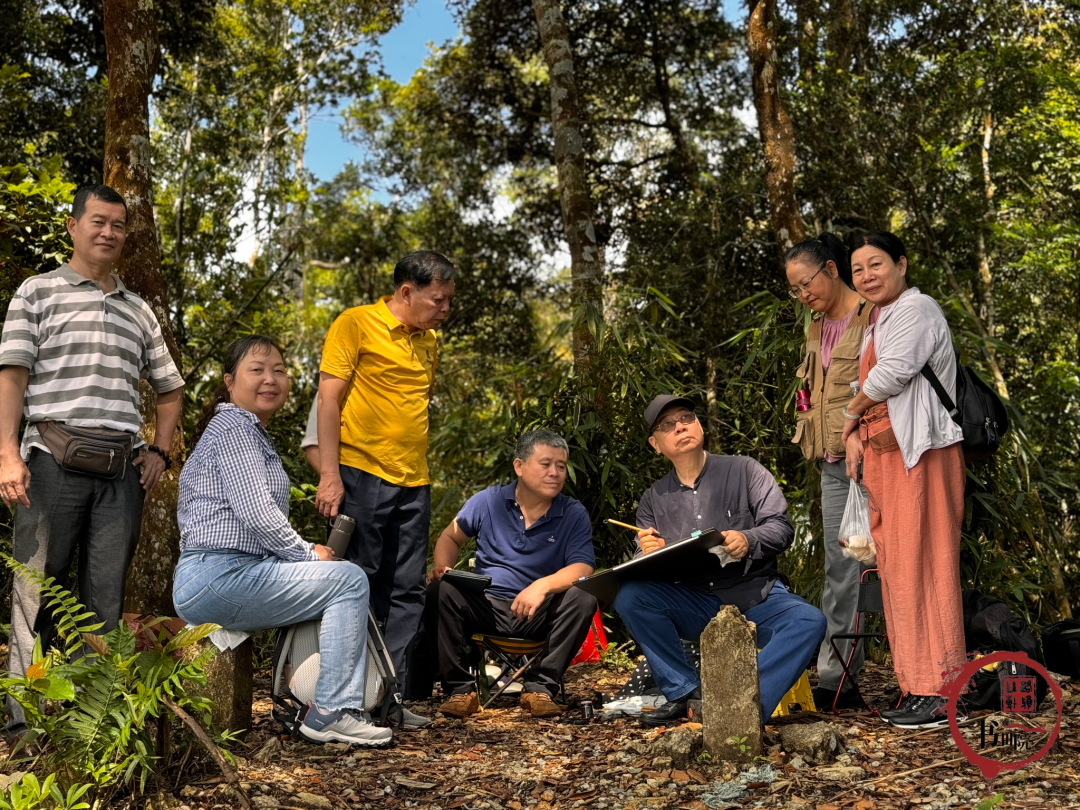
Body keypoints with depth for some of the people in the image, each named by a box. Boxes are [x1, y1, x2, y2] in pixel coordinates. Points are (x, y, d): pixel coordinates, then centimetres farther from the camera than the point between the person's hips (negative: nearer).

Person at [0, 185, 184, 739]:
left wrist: (159, 451, 13)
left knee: (106, 596, 4)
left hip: (122, 469, 4)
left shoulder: (138, 310, 20)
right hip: (55, 460, -4)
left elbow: (169, 387, 27)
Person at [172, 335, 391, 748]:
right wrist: (309, 555, -7)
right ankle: (330, 713, -13)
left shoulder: (254, 434, 25)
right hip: (219, 578, -11)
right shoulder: (232, 427, -9)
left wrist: (305, 553, 13)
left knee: (340, 584, 18)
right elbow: (255, 511, -19)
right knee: (349, 580, -13)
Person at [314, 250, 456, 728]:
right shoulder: (356, 324, -3)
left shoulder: (429, 340, 17)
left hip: (414, 482, 6)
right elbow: (329, 398, -8)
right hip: (361, 474, -6)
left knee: (408, 592, 5)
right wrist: (329, 473, -14)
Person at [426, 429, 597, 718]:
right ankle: (461, 688, -15)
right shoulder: (488, 501, 4)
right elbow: (451, 537, 16)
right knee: (441, 590, -26)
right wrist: (442, 567, -6)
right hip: (486, 607, 1)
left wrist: (542, 585, -31)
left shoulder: (574, 515, 0)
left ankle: (541, 687, -17)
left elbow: (583, 568, -12)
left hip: (539, 616, 0)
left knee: (582, 597, -29)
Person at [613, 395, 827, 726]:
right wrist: (649, 554, -18)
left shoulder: (743, 470, 5)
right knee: (629, 595, -24)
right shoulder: (654, 499, 12)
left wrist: (748, 540, -25)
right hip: (693, 606, 2)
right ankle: (687, 693, -16)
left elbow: (781, 527, -3)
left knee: (809, 621, -30)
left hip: (755, 598, -2)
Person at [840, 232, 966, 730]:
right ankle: (918, 688, 16)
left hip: (919, 452, -10)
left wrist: (851, 412, -4)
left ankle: (941, 693, -4)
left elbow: (892, 373, -20)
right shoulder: (878, 319, 23)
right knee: (896, 567, 9)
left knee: (921, 566, -10)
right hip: (886, 455, 10)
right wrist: (857, 434, 5)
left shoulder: (915, 308, -8)